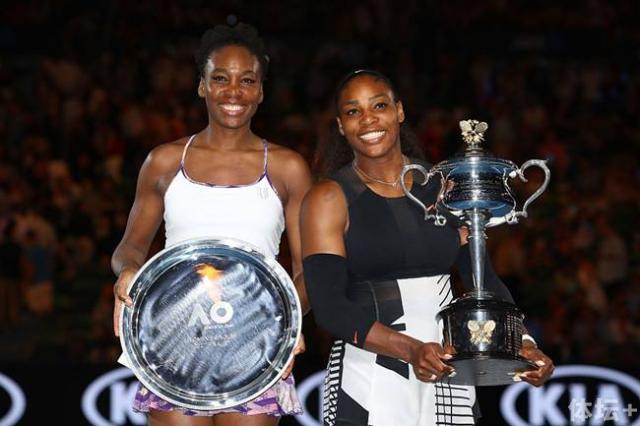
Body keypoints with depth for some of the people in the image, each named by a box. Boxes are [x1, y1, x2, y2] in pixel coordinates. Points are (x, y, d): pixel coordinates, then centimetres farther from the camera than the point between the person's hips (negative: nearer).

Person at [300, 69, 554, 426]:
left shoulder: (443, 189, 9)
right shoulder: (329, 199, -3)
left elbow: (482, 276, 6)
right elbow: (329, 306, -13)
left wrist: (521, 342, -13)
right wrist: (411, 350, -26)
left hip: (446, 377, 4)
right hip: (369, 380, -3)